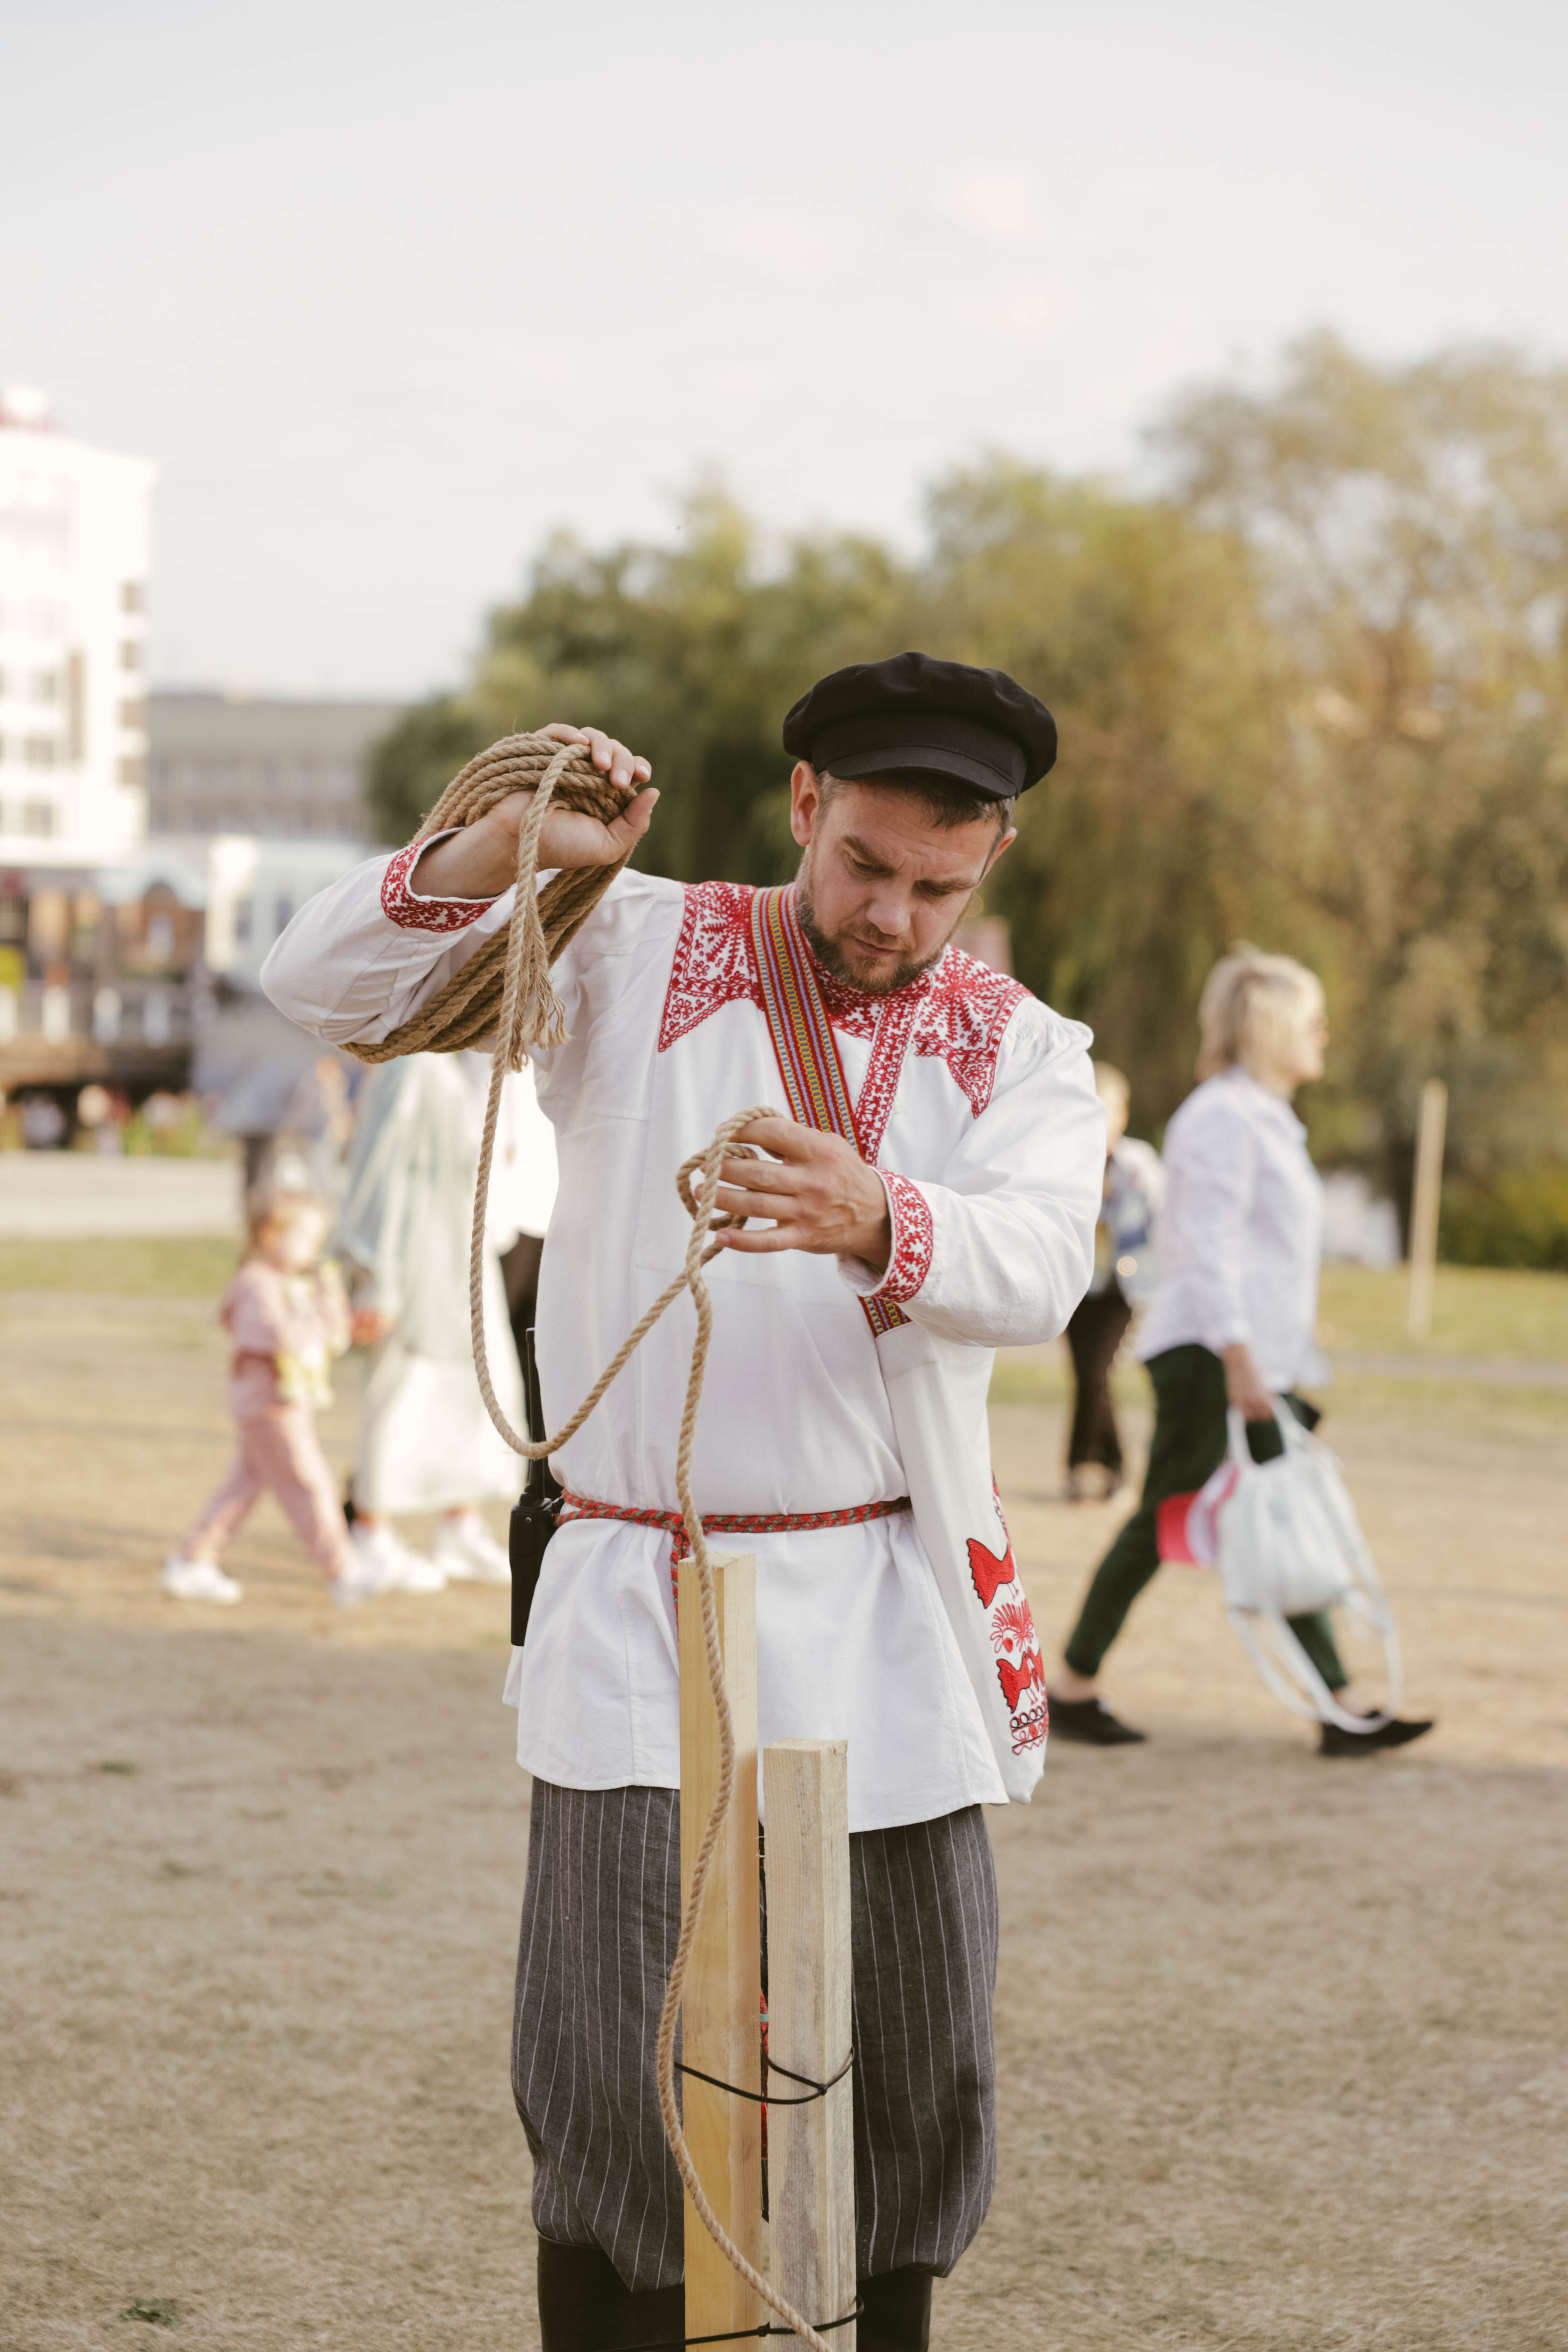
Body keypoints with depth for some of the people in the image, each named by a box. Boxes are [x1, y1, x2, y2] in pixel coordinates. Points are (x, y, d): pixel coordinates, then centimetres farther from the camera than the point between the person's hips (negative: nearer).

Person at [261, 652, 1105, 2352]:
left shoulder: (1022, 1050, 7)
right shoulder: (633, 953, 2)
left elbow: (1038, 1269, -15)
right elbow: (324, 985, -6)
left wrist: (874, 1224, -37)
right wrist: (503, 844, -23)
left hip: (889, 1627, 3)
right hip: (639, 1618, -2)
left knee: (913, 2084, 9)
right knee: (627, 2088, -7)